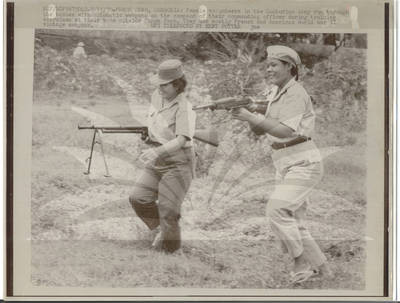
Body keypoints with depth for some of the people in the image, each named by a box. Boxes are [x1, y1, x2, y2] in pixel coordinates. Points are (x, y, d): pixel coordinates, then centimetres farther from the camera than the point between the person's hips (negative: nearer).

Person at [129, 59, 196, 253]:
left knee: (167, 208, -4)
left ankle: (169, 246, 18)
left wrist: (157, 152, -41)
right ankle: (162, 226, 22)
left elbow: (181, 140, -29)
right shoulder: (157, 96, 3)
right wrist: (148, 135, 8)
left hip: (178, 164, -7)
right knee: (138, 198, -2)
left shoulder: (183, 107, -19)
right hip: (158, 162, 7)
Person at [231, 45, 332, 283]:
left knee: (277, 208, -23)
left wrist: (252, 117, -27)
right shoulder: (275, 94, 14)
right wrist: (252, 114, -8)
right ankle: (321, 268, 22)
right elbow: (260, 131, 12)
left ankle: (302, 262, -10)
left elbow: (286, 131, -25)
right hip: (285, 164, 9)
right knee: (292, 223, 9)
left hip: (303, 163, -9)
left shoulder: (296, 94, -13)